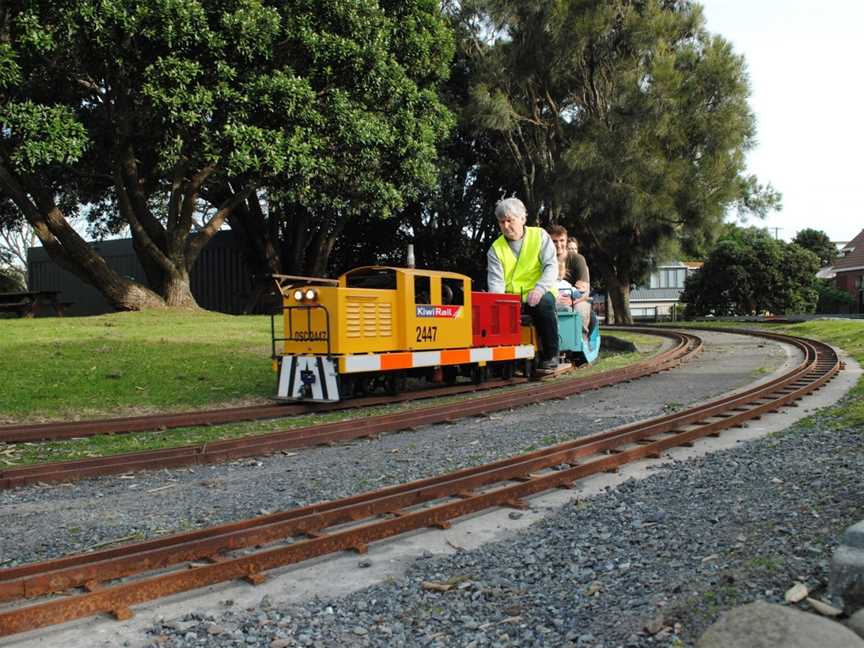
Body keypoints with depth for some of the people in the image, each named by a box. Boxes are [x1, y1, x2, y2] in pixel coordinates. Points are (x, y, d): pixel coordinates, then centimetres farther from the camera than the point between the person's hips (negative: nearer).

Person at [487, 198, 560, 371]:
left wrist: (539, 288, -27)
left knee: (544, 303, -35)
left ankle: (550, 356, -19)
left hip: (538, 295, -2)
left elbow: (551, 266, -8)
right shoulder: (496, 248, 6)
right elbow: (496, 281, -5)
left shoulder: (540, 236, 3)